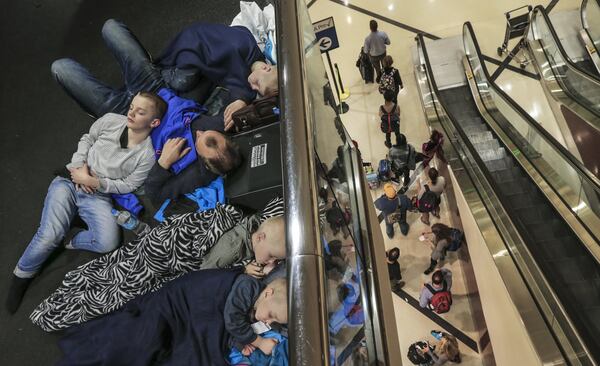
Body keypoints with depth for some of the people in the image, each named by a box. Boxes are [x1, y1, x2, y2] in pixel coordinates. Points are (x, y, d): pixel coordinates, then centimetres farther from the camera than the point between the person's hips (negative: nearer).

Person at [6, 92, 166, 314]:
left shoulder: (147, 156, -8)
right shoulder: (111, 121, -1)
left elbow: (128, 185, -4)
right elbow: (87, 139, 14)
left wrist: (94, 182, -14)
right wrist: (80, 164, -3)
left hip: (99, 197, -1)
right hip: (69, 182, 1)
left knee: (108, 243, -25)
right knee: (49, 235, -18)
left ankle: (70, 241, 6)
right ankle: (21, 277, 9)